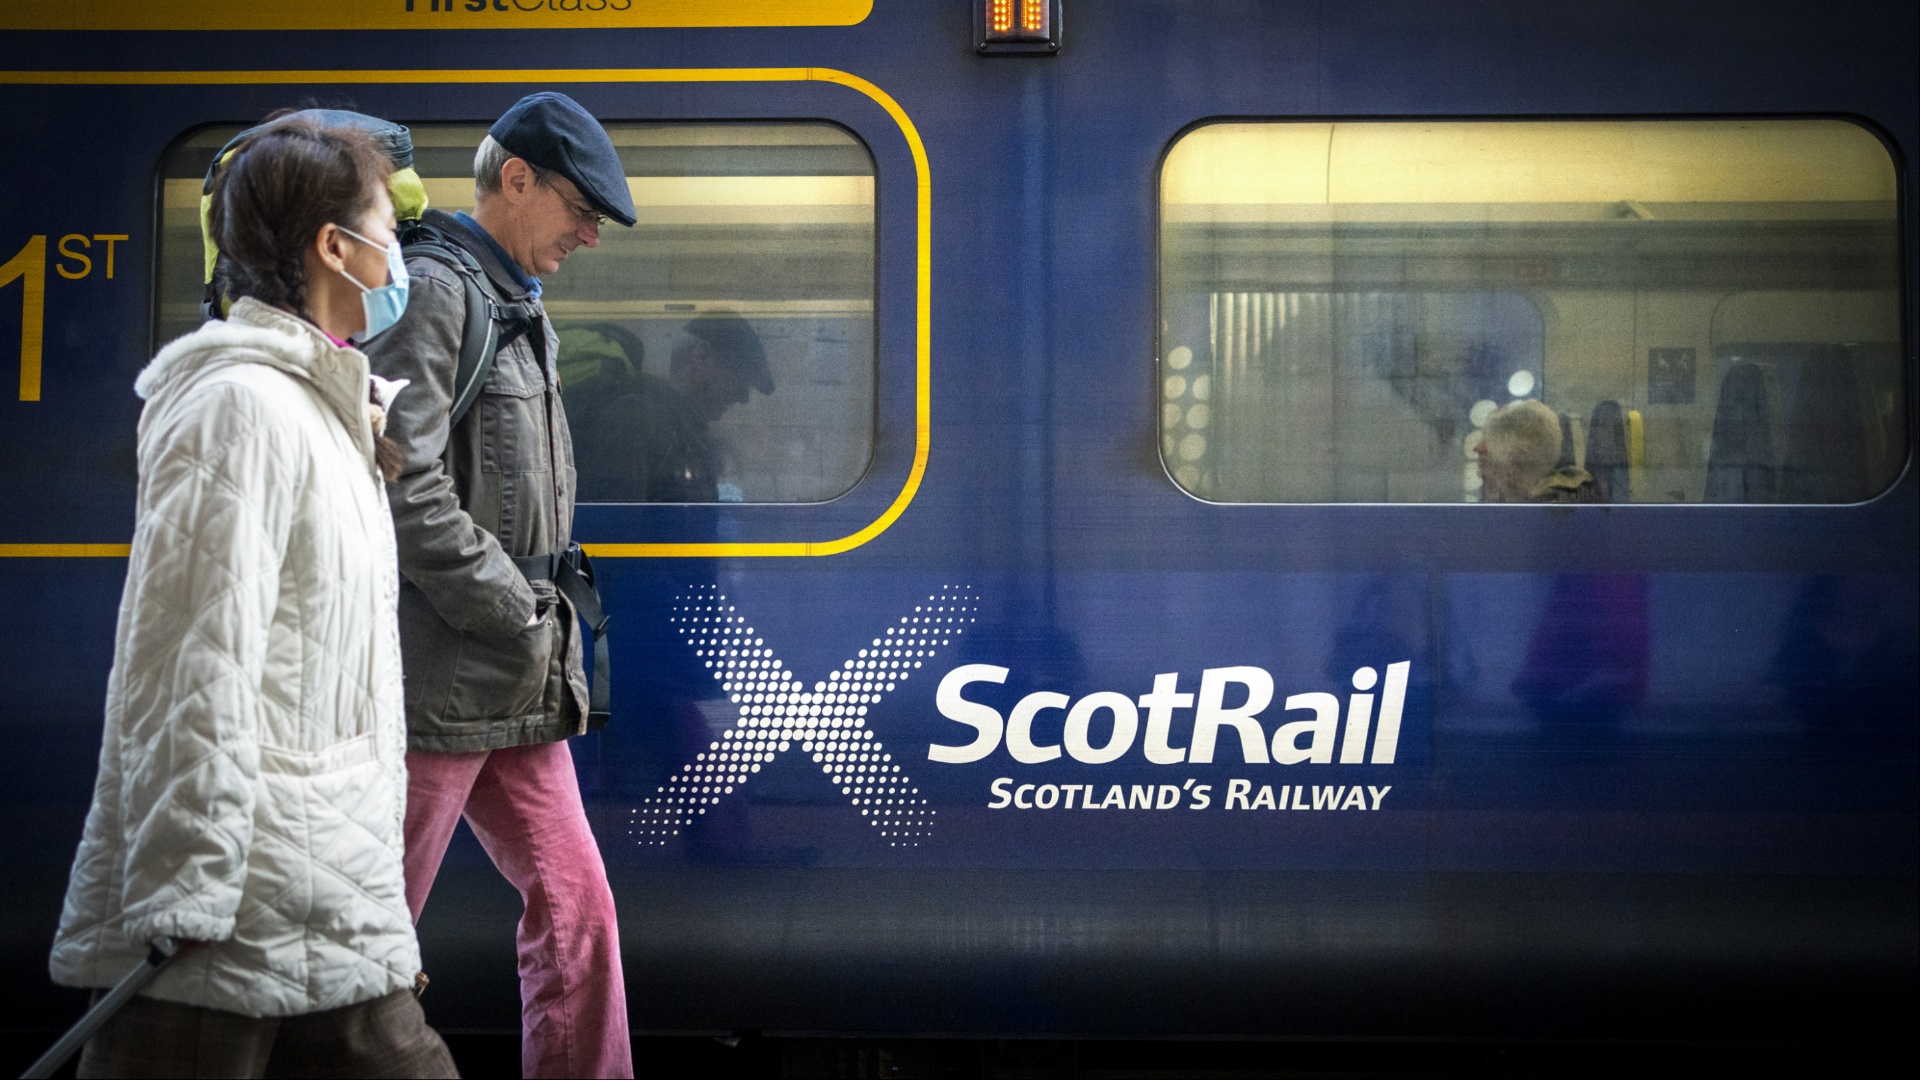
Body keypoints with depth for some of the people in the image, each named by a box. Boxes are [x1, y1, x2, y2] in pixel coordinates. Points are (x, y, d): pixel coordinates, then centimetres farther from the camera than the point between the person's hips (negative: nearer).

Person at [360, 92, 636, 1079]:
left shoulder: (520, 308, 19)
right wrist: (523, 621, -14)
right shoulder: (430, 291, -10)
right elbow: (409, 493, -20)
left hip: (515, 687, 9)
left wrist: (552, 645, 12)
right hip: (432, 678, -9)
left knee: (576, 904, 8)